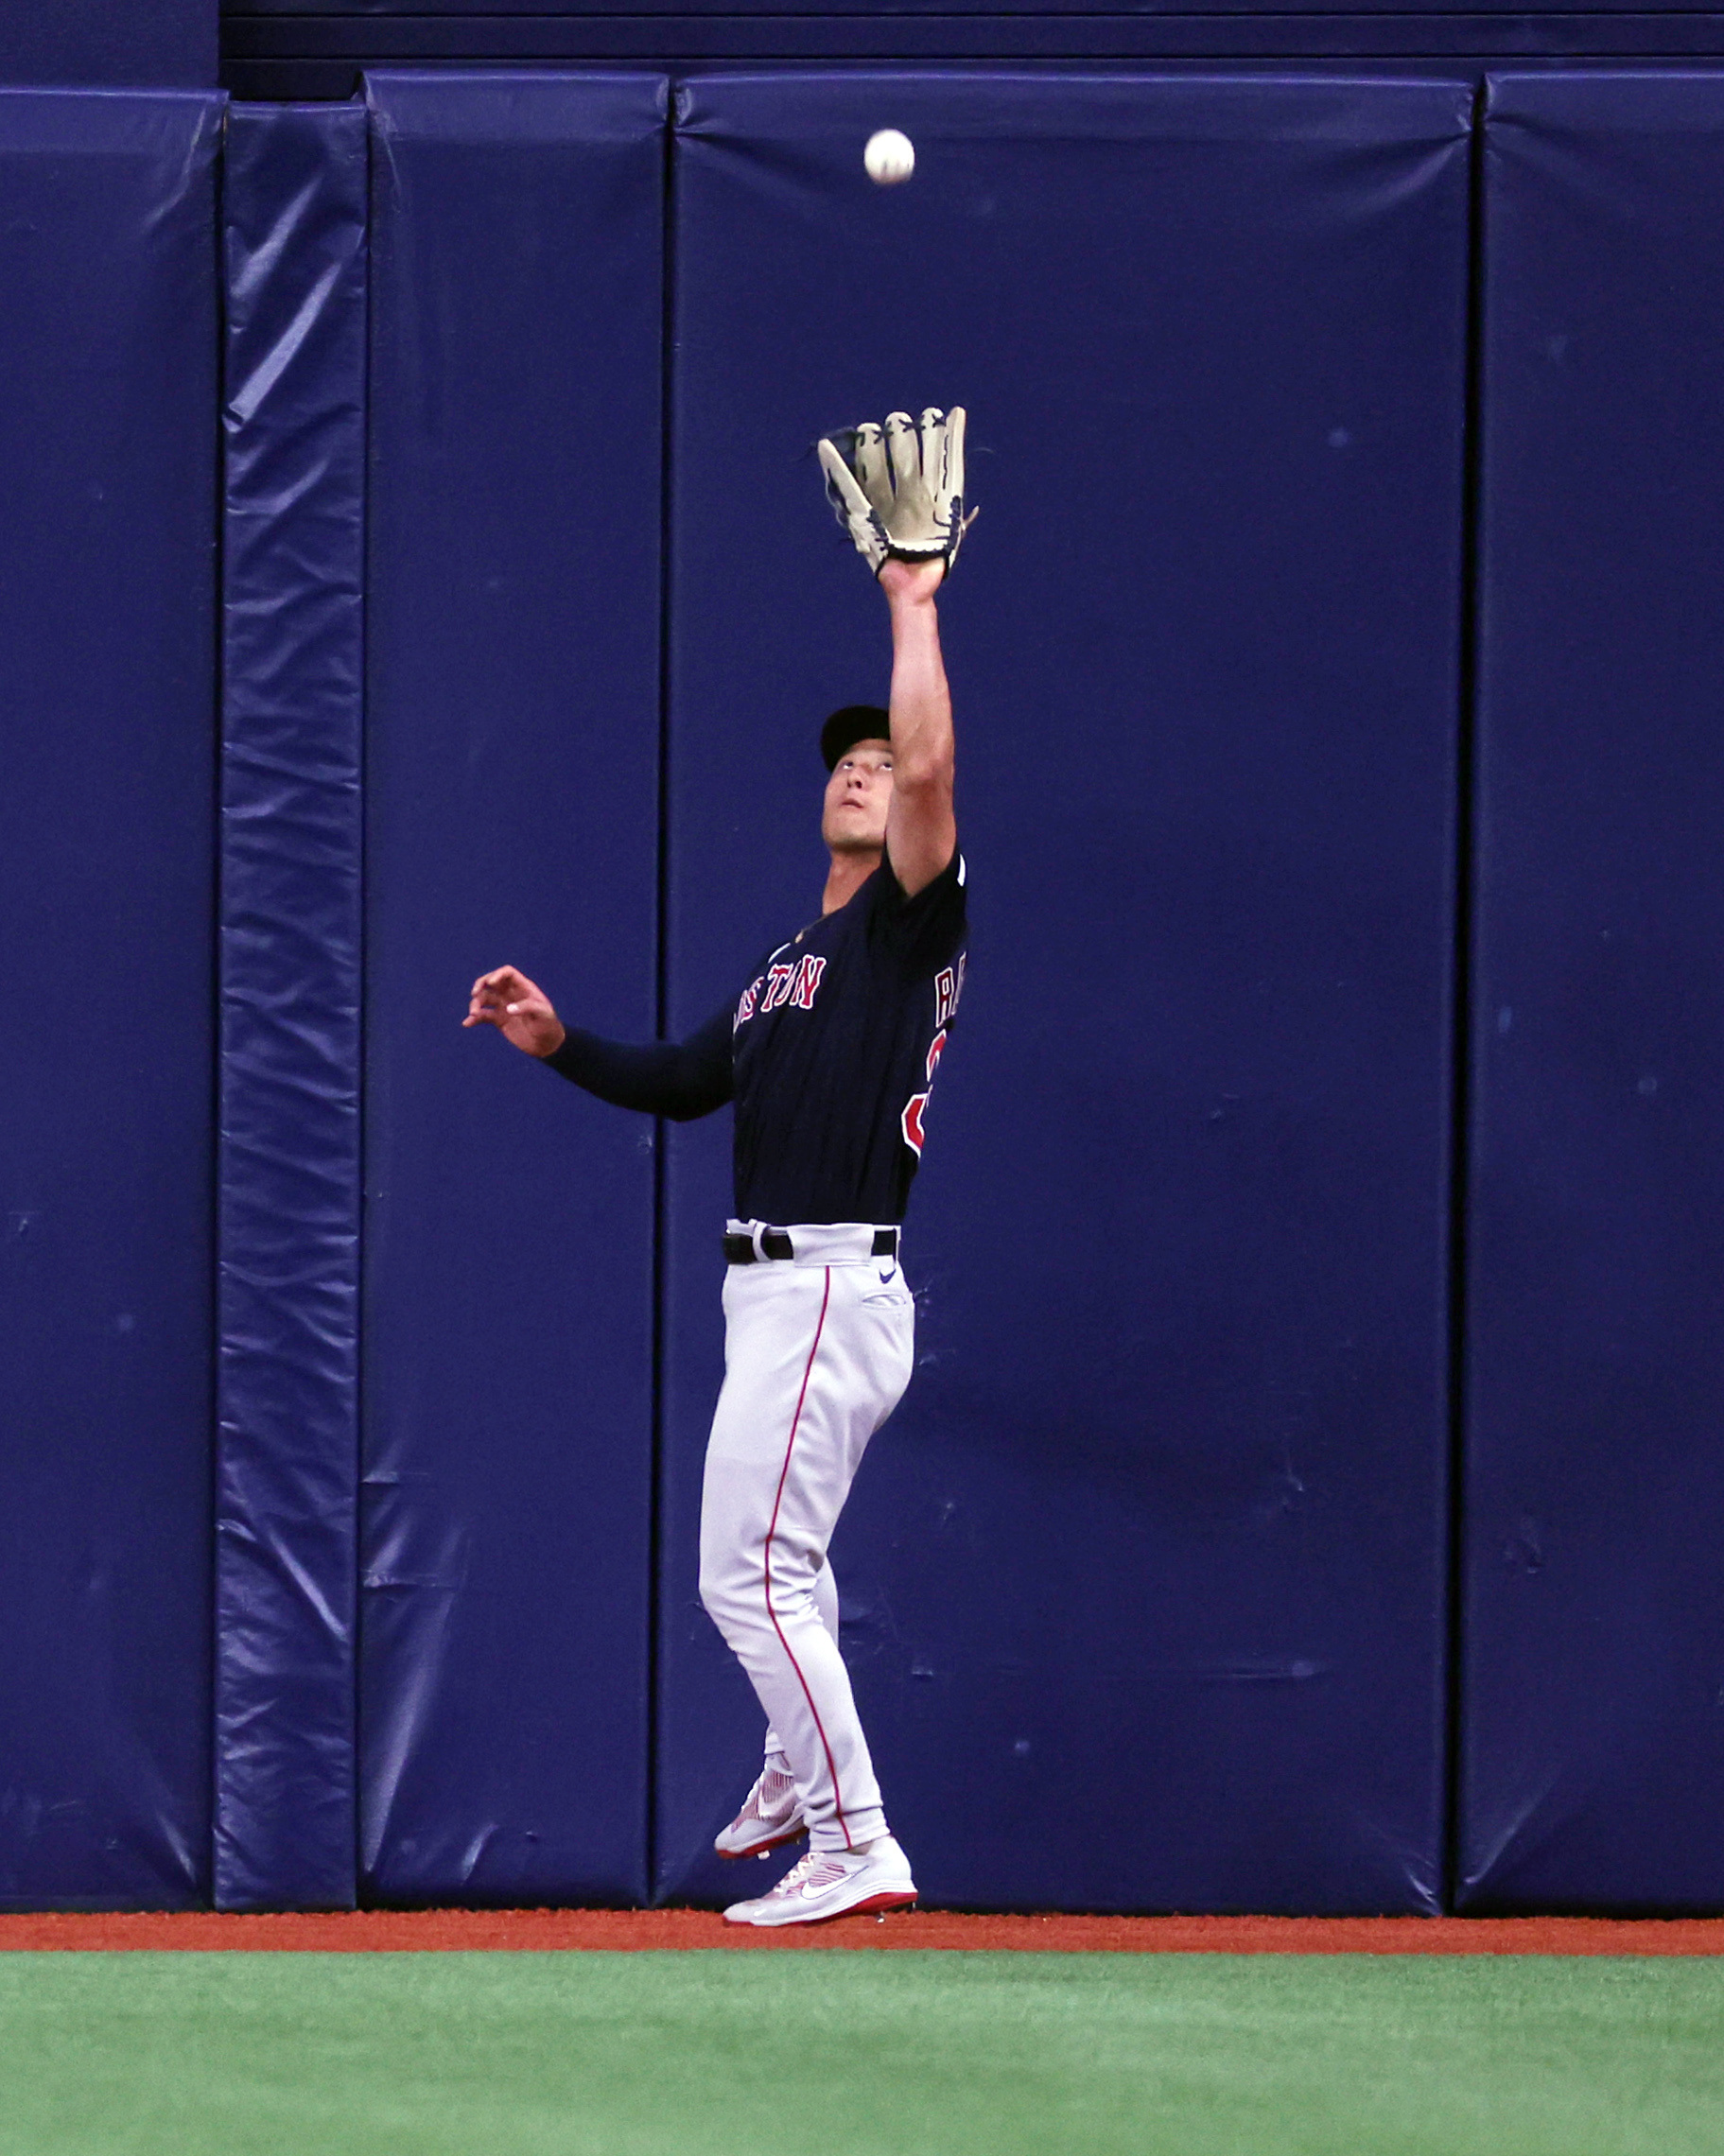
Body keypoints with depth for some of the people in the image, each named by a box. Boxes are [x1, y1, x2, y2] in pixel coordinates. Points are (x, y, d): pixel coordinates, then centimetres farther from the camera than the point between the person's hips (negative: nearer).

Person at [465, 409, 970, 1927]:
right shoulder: (787, 969, 21)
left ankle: (857, 1846, -16)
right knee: (779, 1563, 25)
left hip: (833, 1286, -10)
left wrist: (914, 609, -18)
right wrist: (558, 1041, 10)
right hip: (777, 1290, 10)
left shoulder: (910, 923, -5)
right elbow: (682, 1081, 23)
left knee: (749, 1573, -14)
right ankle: (801, 1777, 45)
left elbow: (931, 769, -21)